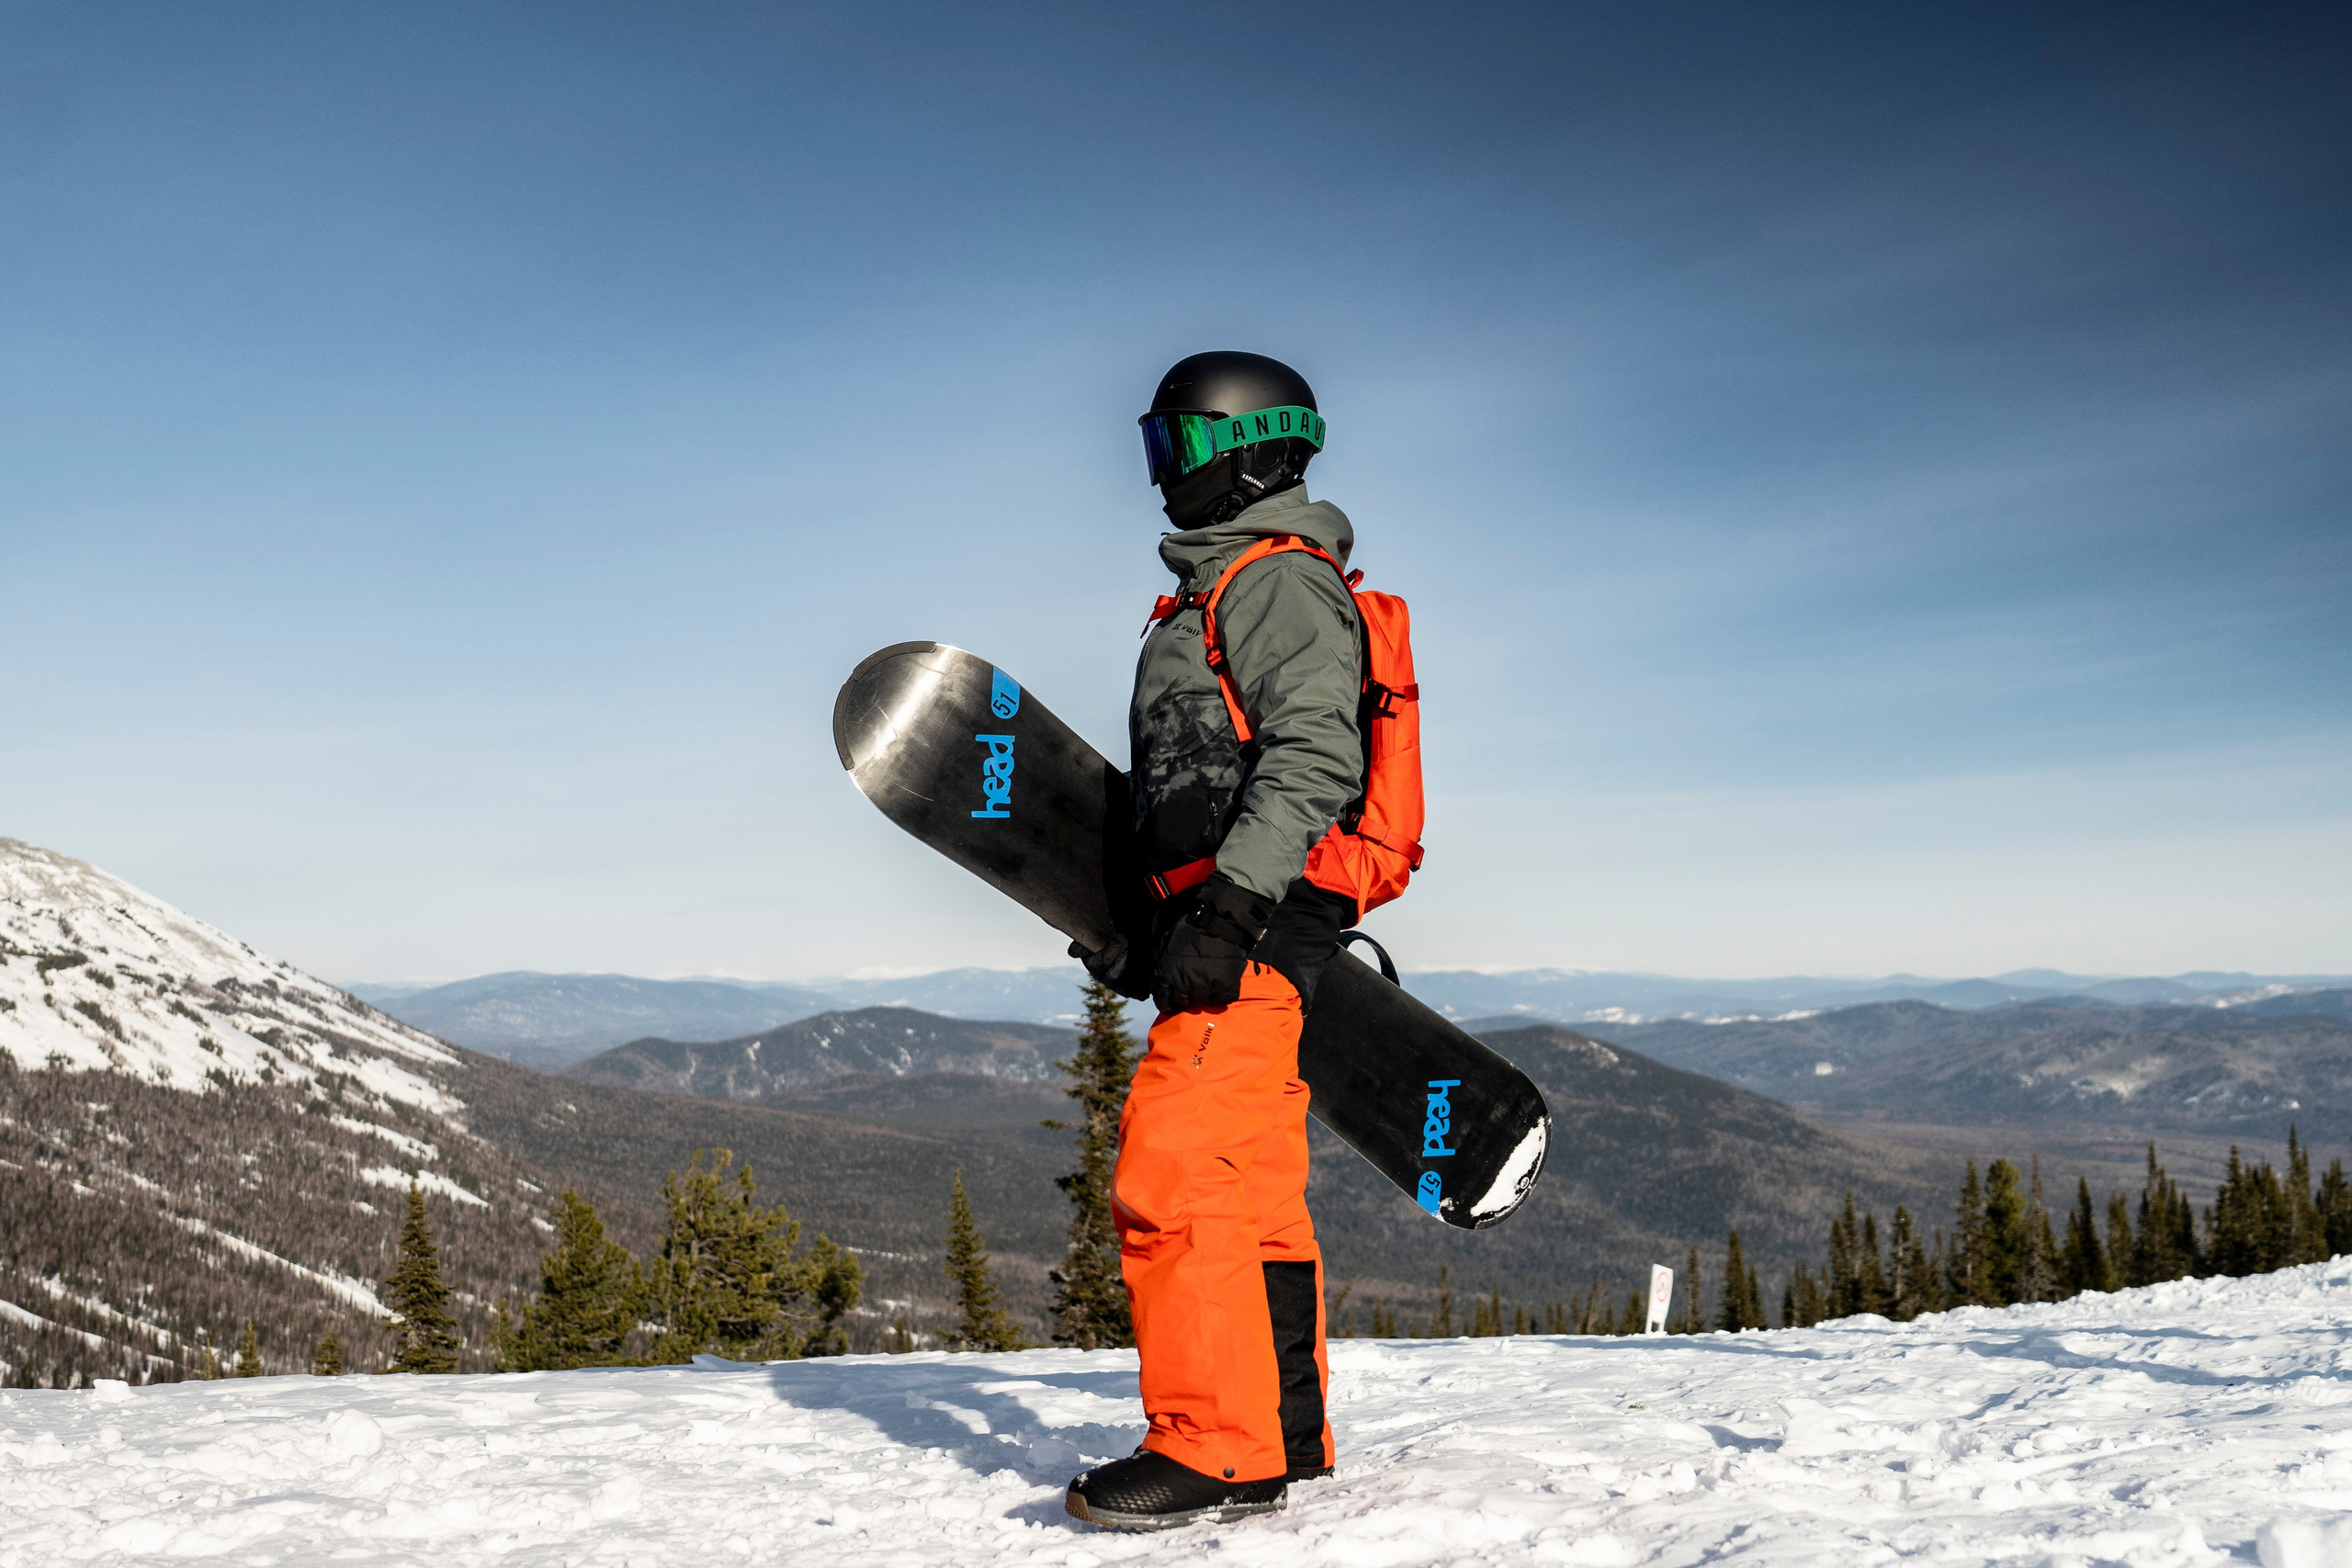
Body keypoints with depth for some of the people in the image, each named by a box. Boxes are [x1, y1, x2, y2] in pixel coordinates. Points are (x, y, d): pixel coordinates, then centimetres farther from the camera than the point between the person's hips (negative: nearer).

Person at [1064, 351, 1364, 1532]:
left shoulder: (1279, 580, -6)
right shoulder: (1233, 584, 26)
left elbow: (1313, 761, -19)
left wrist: (1228, 907, -26)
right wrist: (1143, 915, 23)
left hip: (1254, 930, -11)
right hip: (1237, 933, 11)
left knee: (1176, 1184, -15)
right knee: (1251, 1194, 12)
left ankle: (1216, 1448, -12)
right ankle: (1286, 1437, 19)